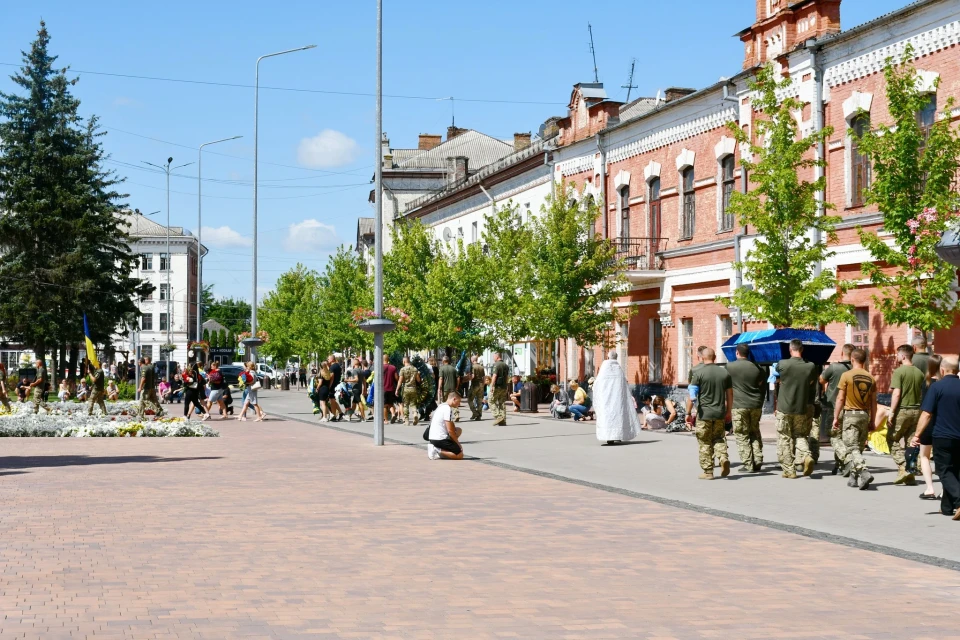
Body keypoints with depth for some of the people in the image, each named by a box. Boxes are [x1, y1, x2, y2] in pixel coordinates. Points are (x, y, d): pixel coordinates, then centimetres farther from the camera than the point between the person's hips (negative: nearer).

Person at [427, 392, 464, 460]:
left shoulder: (442, 406, 17)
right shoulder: (448, 409, -14)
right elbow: (450, 430, -16)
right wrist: (458, 444, -4)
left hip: (432, 437, 9)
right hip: (440, 439, -9)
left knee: (458, 430, 24)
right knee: (460, 455, -5)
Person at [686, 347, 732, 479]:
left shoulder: (699, 373, -8)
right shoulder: (724, 372, 5)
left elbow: (692, 396, -11)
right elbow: (730, 395, 10)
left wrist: (688, 413, -3)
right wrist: (728, 412, 20)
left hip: (704, 414, -3)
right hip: (720, 414, 4)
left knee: (705, 444, 5)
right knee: (719, 439, 18)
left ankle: (708, 472, 7)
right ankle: (724, 458, -8)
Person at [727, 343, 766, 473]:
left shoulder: (730, 367, -5)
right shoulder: (757, 367, 6)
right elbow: (763, 386, 11)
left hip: (739, 406, -4)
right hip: (756, 406, 4)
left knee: (742, 436, 1)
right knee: (755, 433, 15)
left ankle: (748, 465, -3)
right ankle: (757, 462, 11)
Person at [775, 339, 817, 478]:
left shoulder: (783, 364, -11)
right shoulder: (811, 367, -4)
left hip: (784, 409, -3)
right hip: (801, 409, 3)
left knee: (784, 439, 6)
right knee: (800, 436, 16)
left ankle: (789, 470, 5)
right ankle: (806, 455, -12)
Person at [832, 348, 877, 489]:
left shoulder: (846, 376, -8)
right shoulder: (870, 378, 5)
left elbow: (840, 398, -9)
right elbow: (873, 402, 8)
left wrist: (836, 417, -3)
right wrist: (872, 421, 15)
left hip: (850, 415, -5)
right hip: (864, 415, 5)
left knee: (852, 448, -7)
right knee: (858, 448, 14)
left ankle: (864, 472, -26)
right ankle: (855, 477, 18)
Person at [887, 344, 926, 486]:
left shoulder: (899, 372, -10)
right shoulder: (919, 373, 8)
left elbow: (896, 394, -16)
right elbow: (923, 394, 11)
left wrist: (891, 413, -13)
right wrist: (919, 408, 18)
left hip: (902, 410, -6)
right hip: (916, 410, 6)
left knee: (893, 439, 7)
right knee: (911, 442, 10)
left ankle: (903, 468, -8)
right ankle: (910, 477, 10)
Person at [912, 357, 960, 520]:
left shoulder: (937, 386, -10)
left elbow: (926, 414, -14)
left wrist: (917, 435, -10)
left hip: (942, 437, -5)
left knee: (945, 472, -1)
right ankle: (947, 506, 21)